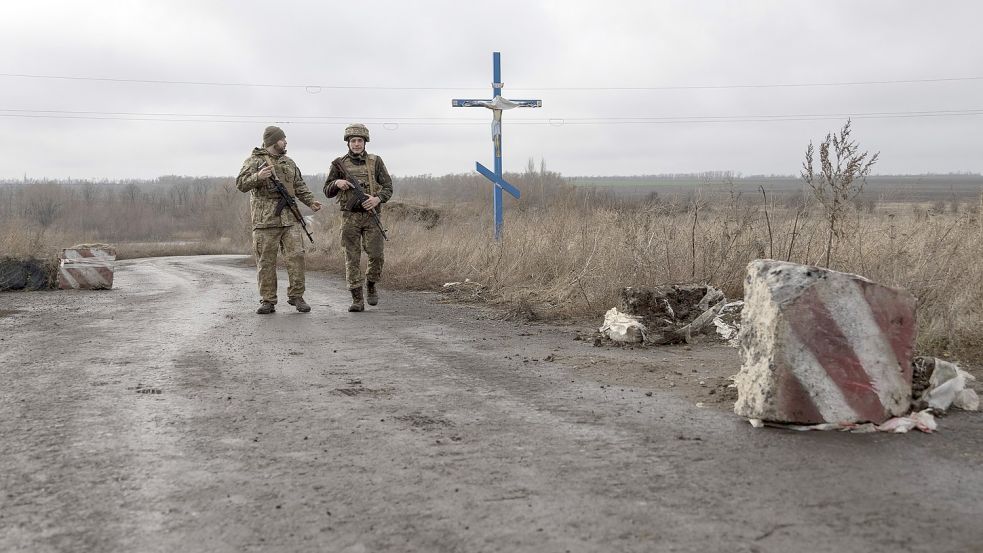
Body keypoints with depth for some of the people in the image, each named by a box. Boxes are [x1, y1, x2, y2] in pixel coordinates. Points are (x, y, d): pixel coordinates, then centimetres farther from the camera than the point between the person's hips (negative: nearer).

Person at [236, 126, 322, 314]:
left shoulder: (289, 163, 19)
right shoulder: (254, 161, 2)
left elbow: (299, 186, 22)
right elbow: (241, 184, -8)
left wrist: (311, 201, 7)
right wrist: (258, 176, -26)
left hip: (290, 218, 4)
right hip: (265, 220, -4)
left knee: (296, 256, -3)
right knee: (266, 261, 0)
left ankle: (296, 296, 7)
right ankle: (268, 301, 7)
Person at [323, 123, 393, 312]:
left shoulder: (375, 161, 5)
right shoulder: (339, 164, 6)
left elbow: (388, 187, 3)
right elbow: (327, 191, 10)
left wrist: (378, 199, -16)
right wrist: (337, 183, -11)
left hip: (372, 215, 0)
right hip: (350, 217, 0)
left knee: (376, 254, -9)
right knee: (352, 258, -1)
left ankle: (371, 285, 19)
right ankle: (357, 299, 3)